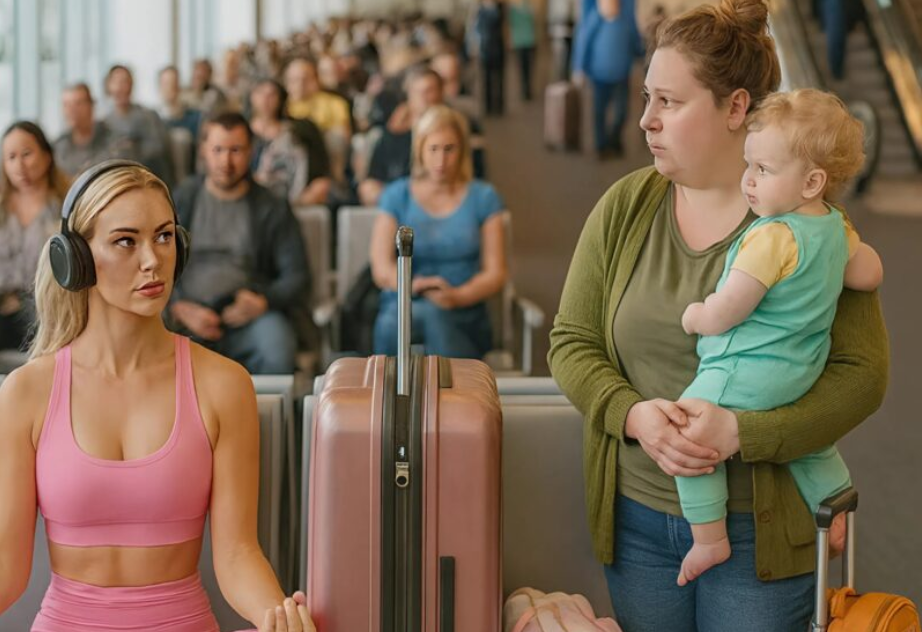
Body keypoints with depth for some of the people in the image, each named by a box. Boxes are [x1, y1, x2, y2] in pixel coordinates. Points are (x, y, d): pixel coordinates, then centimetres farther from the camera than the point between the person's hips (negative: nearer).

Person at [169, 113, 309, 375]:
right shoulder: (180, 200, 14)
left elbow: (297, 276, 10)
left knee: (277, 349, -34)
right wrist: (180, 308, -10)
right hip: (186, 319, 0)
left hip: (247, 318, 0)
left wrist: (264, 302, -11)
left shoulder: (273, 209, 14)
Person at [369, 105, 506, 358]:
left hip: (464, 315, 0)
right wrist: (414, 284, -20)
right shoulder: (397, 195, 12)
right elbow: (381, 270, 2)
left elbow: (496, 273, 5)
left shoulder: (483, 197, 11)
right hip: (401, 308, 0)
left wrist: (458, 296, -16)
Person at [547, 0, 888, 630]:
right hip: (638, 515, 3)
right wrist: (634, 414, -18)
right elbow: (571, 342, 1)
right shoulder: (625, 206, 0)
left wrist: (741, 432, -25)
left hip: (759, 527, -3)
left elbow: (862, 373, -13)